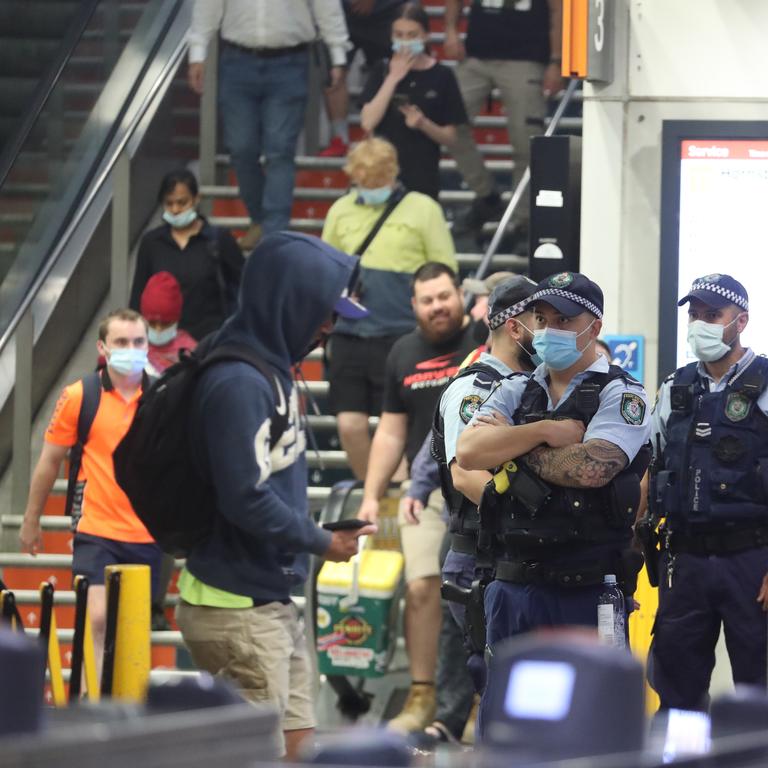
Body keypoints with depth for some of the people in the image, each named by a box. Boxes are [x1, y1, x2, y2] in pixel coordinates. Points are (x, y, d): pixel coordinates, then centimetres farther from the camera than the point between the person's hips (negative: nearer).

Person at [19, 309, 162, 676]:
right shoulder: (78, 397, -3)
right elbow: (50, 460, 6)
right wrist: (31, 521, 11)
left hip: (147, 536, 3)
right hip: (97, 533, -3)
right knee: (98, 620, -16)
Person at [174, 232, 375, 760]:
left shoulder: (273, 370, 11)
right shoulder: (237, 384, -19)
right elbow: (247, 499, -24)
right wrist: (322, 543, -12)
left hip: (274, 602, 10)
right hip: (237, 610, -10)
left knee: (295, 746, 11)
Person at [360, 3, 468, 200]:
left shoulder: (441, 76, -1)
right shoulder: (382, 71, 3)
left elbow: (449, 137, 2)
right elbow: (368, 123, -10)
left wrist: (423, 124, -18)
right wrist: (393, 78, -12)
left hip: (423, 176, 0)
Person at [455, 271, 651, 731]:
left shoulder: (622, 395, -1)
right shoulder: (516, 393, 15)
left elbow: (591, 468, -18)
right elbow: (469, 452, -2)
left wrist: (511, 445, -4)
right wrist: (546, 431, -9)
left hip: (587, 593, -5)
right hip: (514, 586, 5)